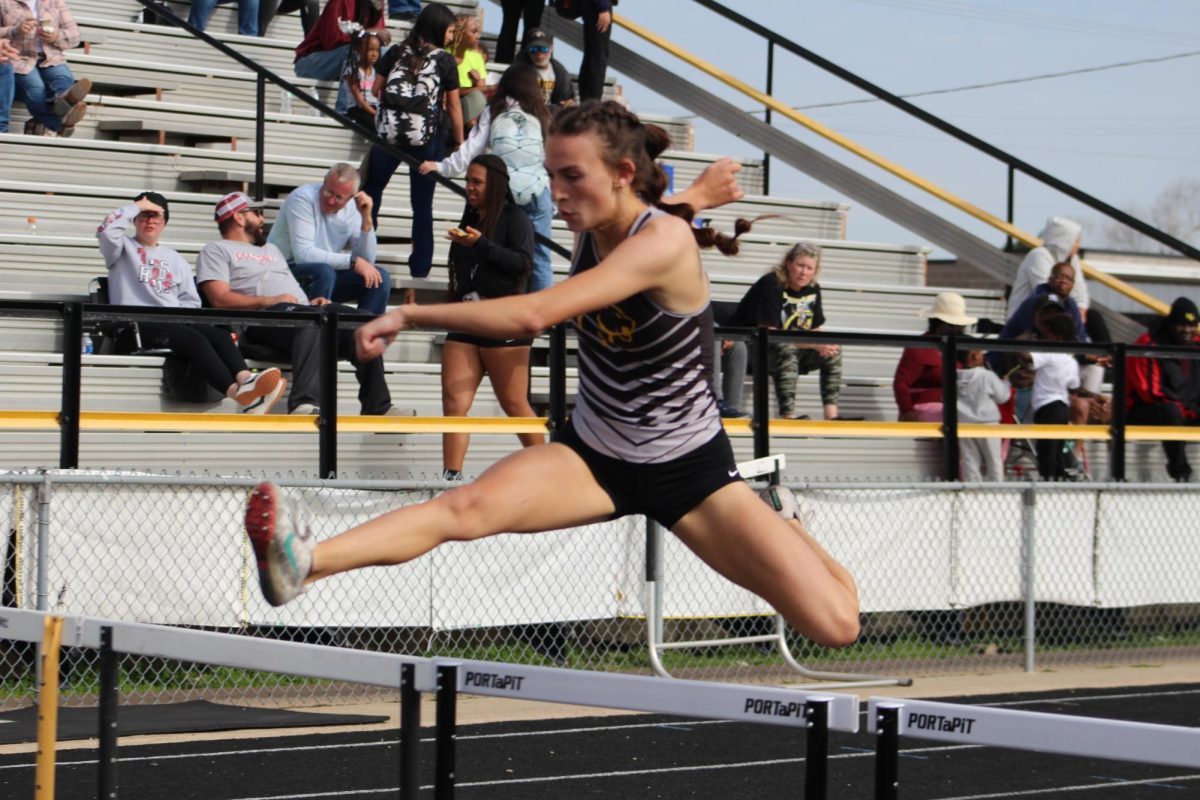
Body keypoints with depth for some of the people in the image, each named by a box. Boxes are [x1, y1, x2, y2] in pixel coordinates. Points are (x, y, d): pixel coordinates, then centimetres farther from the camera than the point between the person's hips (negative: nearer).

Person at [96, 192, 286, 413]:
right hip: (139, 325, -6)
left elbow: (191, 300, 20)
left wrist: (179, 317, -1)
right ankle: (237, 393, -55)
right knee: (194, 339, -34)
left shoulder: (174, 258, 28)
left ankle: (245, 380, -55)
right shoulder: (125, 249, 15)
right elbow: (106, 231, -8)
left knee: (220, 335, -27)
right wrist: (136, 207, 2)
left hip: (176, 321, 6)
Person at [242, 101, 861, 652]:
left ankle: (787, 534, 27)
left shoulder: (665, 239, -25)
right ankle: (305, 563, -46)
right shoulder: (590, 233, -3)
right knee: (469, 505, -26)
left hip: (688, 468, -5)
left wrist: (407, 315, -35)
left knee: (836, 626, -9)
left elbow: (535, 315, -36)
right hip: (591, 455, 5)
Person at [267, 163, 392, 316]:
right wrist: (353, 261, -27)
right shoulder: (303, 198, -17)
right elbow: (303, 254, -26)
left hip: (324, 275, 6)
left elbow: (366, 260, -3)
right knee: (324, 271, -36)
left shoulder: (352, 208, 1)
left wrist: (366, 219, -15)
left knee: (380, 278, -11)